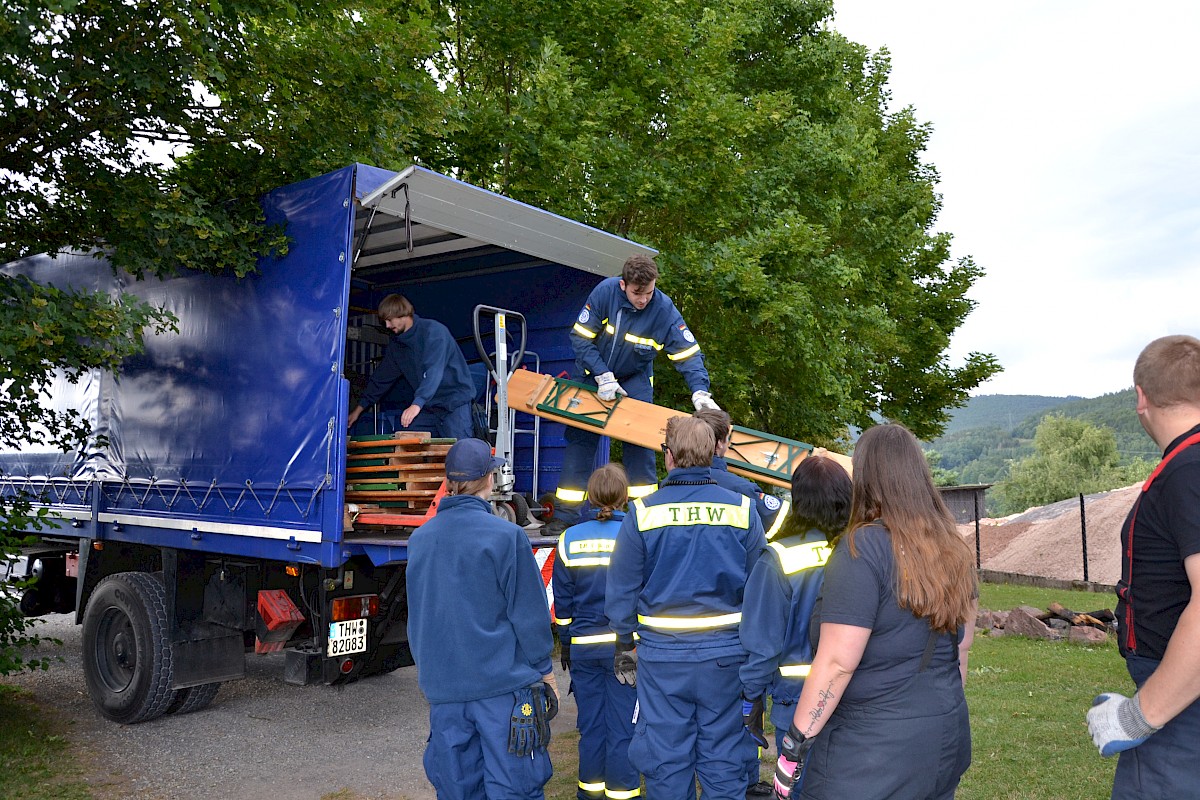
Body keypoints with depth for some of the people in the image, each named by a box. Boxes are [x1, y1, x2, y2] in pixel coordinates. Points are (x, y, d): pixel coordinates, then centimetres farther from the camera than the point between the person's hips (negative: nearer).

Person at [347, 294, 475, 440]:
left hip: (454, 401, -7)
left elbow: (433, 371, -27)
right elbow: (382, 378, 17)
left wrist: (417, 404, -38)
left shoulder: (433, 331, -14)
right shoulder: (395, 345, 10)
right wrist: (359, 408, 14)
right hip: (427, 405, 7)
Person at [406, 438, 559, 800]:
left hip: (442, 685, 5)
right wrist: (544, 670, 3)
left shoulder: (419, 539, 4)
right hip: (504, 682, -5)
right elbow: (529, 613, -10)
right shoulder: (505, 536, -14)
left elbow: (416, 614, 13)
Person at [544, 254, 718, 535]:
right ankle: (565, 515, 6)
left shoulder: (664, 309, -22)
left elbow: (689, 354, -19)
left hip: (635, 380, 0)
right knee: (579, 439, 0)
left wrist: (699, 391, -34)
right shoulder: (605, 292, -23)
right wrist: (603, 377, -22)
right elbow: (580, 337, -16)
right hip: (592, 375, 0)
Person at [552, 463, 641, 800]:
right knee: (623, 725, 6)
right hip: (625, 646, -3)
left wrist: (565, 645, 16)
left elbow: (562, 602, 5)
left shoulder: (570, 539, -1)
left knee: (590, 724, 14)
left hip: (583, 646, 3)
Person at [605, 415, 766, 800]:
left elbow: (621, 588, -1)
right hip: (726, 653, 1)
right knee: (723, 757, 13)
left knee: (665, 758, 11)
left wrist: (625, 642, 12)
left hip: (662, 654, -1)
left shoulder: (643, 512, -7)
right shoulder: (741, 509, -4)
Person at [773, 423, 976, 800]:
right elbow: (961, 646, 13)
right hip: (947, 739, 7)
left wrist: (794, 745, -14)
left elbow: (837, 663, -21)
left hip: (872, 753, -7)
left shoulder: (862, 548, -20)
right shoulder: (954, 548, 3)